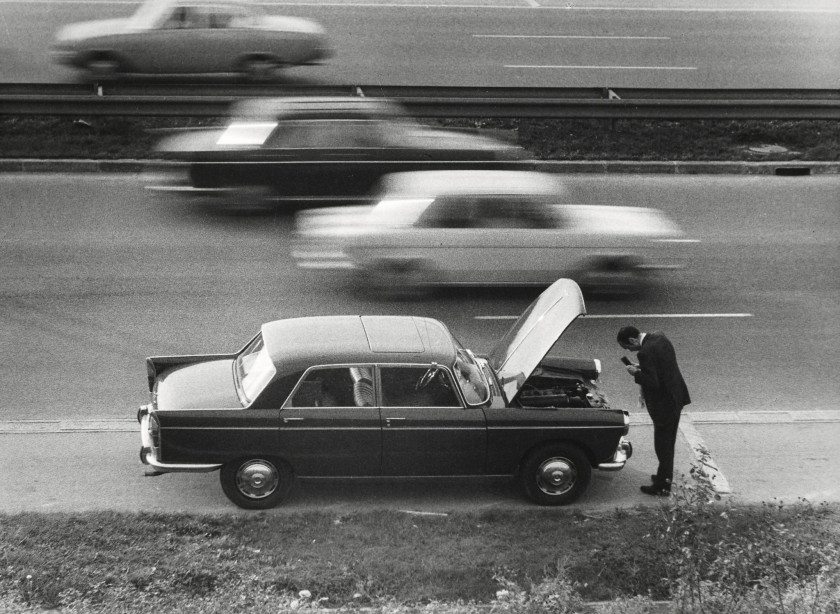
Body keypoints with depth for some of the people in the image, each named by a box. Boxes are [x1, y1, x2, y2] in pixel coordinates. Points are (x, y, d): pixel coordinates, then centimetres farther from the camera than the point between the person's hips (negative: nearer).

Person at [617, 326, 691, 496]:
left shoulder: (646, 352, -26)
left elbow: (653, 383, -27)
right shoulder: (658, 336, 2)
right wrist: (642, 368, 7)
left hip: (664, 404, -9)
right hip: (676, 398, 9)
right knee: (667, 442, 22)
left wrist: (636, 374, -13)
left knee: (663, 445, 4)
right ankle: (665, 477, 35)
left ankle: (663, 486, 14)